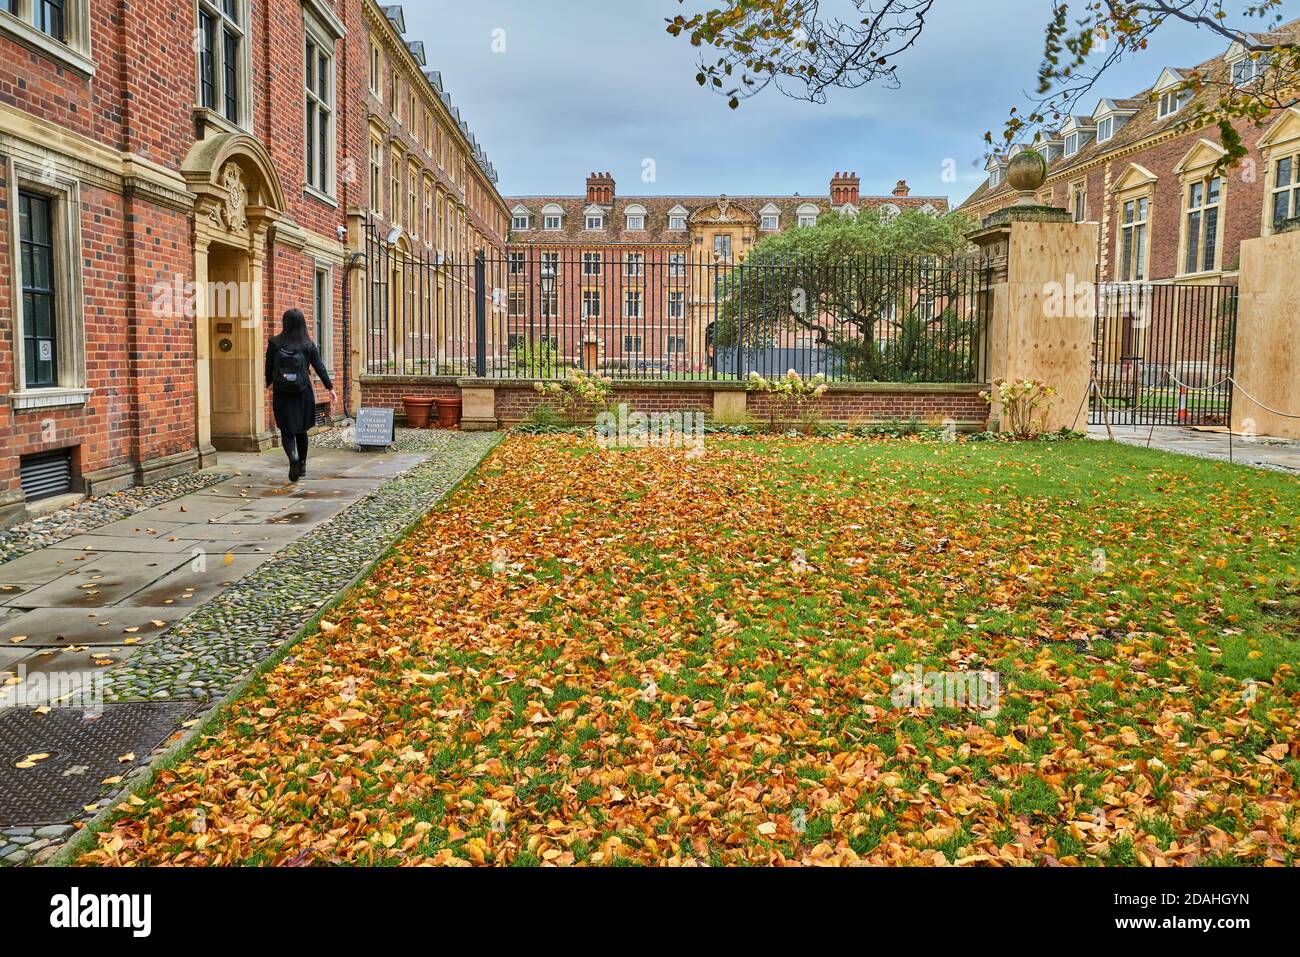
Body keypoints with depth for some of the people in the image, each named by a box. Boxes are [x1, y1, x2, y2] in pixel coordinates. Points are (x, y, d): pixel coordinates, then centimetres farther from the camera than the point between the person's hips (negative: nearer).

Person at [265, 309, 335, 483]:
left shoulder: (275, 343, -3)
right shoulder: (308, 345, -2)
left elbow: (269, 367, 6)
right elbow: (320, 368, -2)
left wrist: (269, 383, 23)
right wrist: (330, 388, 5)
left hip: (281, 394, -1)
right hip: (303, 393, 1)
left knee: (287, 431, 2)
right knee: (301, 430, 16)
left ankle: (293, 457, -25)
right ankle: (302, 466, 22)